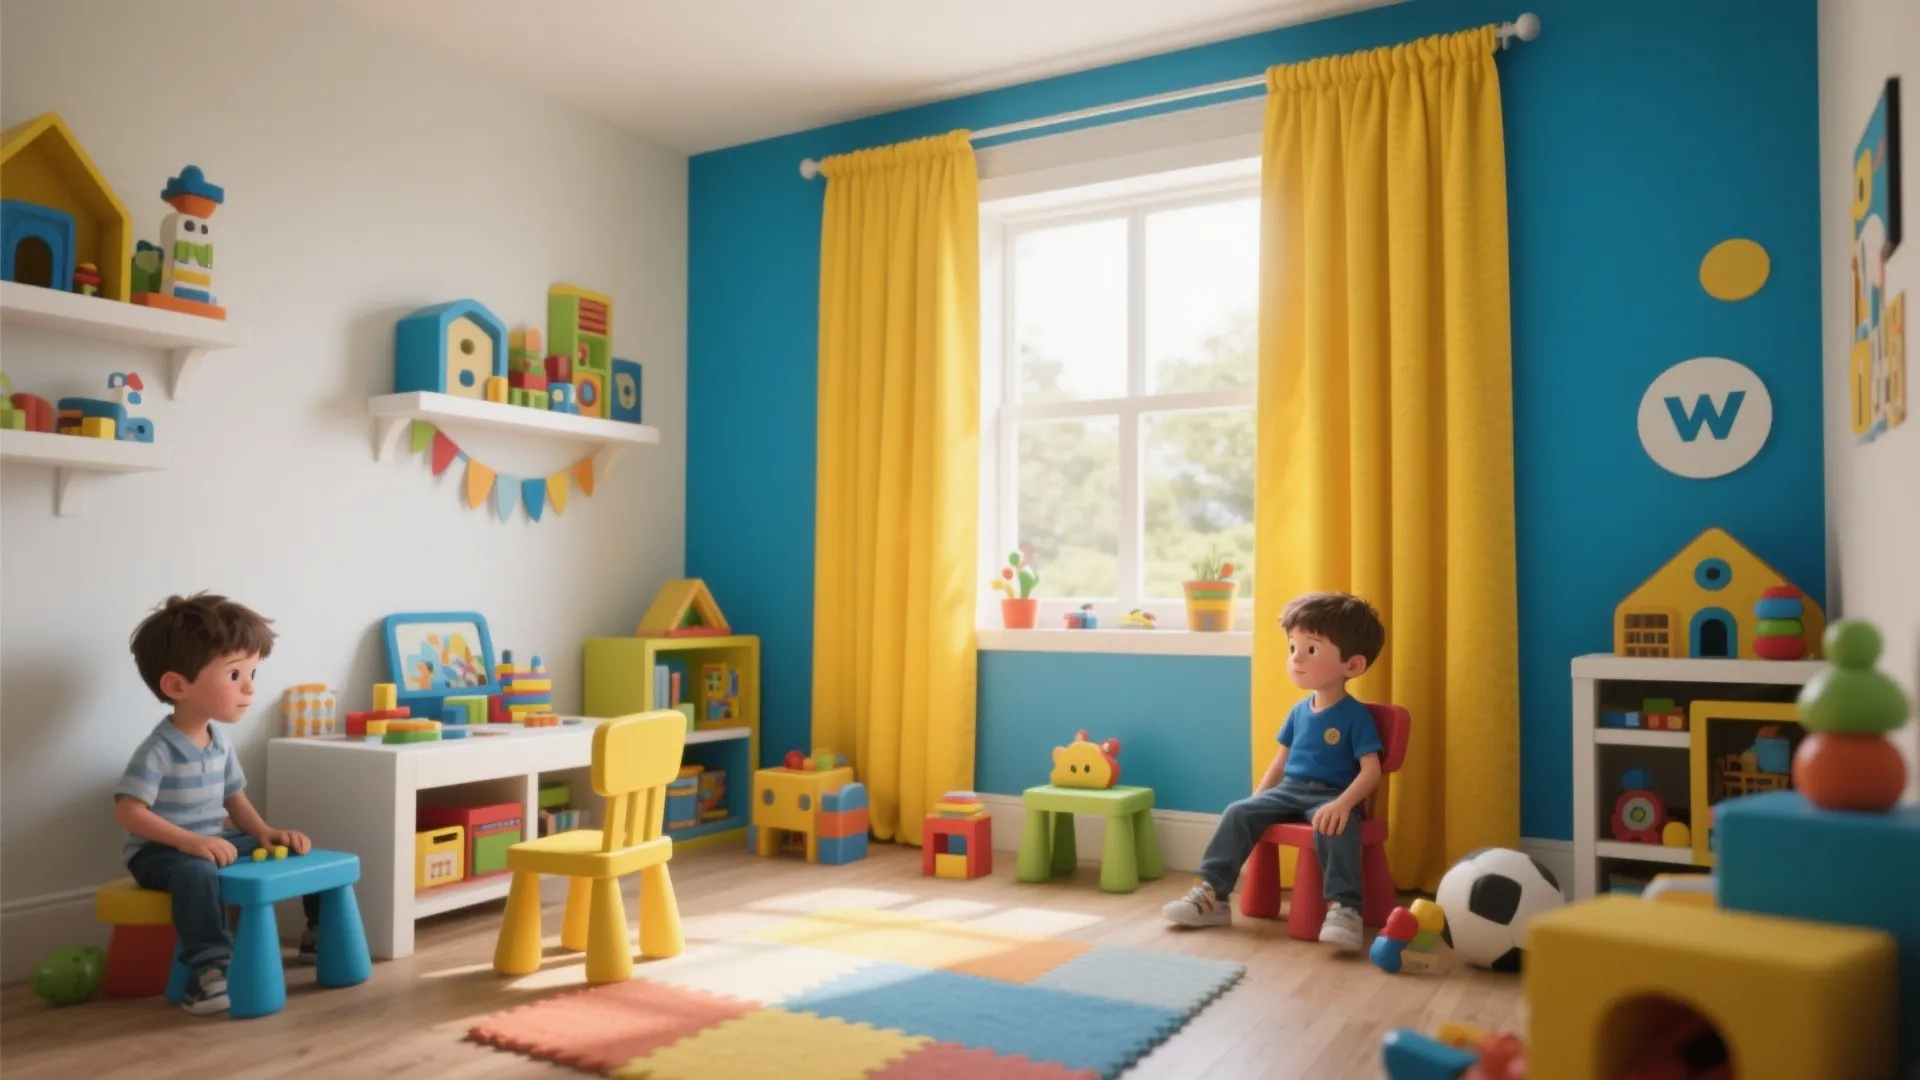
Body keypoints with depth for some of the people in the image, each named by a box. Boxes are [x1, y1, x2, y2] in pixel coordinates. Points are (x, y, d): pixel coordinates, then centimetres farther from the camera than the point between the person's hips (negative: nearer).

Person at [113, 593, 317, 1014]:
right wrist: (191, 840, -35)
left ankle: (319, 934, 19)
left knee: (301, 851, 3)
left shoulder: (220, 742, 5)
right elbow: (129, 811, -26)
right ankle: (209, 969, -40)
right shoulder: (159, 750, -21)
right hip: (160, 852, -8)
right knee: (198, 873, -41)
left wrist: (266, 833, -3)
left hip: (216, 842, 8)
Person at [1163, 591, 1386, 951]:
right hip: (1288, 790, 6)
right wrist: (1258, 797, 11)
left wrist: (1343, 803, -32)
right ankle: (1211, 894, -11)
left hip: (1330, 796, -6)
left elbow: (1371, 769, -16)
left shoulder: (1356, 715, -8)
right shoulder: (1299, 711, 12)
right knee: (1239, 813, -14)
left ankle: (1343, 908, -37)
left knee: (1334, 826, -39)